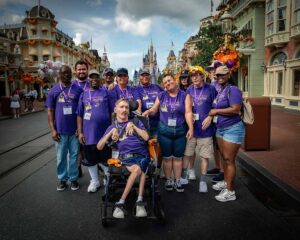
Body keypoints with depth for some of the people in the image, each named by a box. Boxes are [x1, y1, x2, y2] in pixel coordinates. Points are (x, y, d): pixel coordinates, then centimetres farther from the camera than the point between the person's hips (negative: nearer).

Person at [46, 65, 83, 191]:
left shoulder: (78, 89, 0)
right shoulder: (54, 90, 2)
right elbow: (50, 111, 4)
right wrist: (52, 129, -4)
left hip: (74, 129, 0)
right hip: (60, 130, 1)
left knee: (74, 155, 9)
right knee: (61, 156, 11)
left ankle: (73, 178, 24)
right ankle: (62, 179, 26)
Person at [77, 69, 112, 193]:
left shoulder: (106, 92, 2)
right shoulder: (83, 94, 8)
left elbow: (113, 112, 1)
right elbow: (79, 115, 7)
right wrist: (80, 132, 1)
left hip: (105, 133, -2)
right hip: (88, 134, 2)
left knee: (106, 158, 9)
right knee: (90, 159, 13)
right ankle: (95, 181, 32)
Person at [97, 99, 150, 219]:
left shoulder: (136, 122, 19)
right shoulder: (112, 127, 18)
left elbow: (146, 137, 3)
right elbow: (99, 146, 8)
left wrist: (133, 126, -6)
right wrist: (111, 132, -2)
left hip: (141, 155, 1)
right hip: (125, 157, -1)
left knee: (139, 170, -34)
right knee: (139, 170, -34)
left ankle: (121, 202, -29)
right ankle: (140, 202, -29)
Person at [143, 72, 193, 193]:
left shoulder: (184, 96, -1)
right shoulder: (161, 96, 4)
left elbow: (188, 112, -9)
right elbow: (154, 109, 11)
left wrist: (191, 128, -18)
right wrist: (148, 112, -12)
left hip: (180, 131, -1)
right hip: (164, 131, 1)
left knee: (177, 157, 10)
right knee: (167, 157, 9)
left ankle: (177, 181, 23)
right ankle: (168, 180, 24)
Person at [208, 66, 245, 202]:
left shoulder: (233, 89, -16)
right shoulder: (219, 91, 11)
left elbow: (235, 109, -26)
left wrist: (216, 111, -18)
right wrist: (212, 112, 9)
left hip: (232, 129, -9)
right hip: (220, 128, 9)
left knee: (229, 159, -3)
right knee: (224, 157, 18)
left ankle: (230, 191, 9)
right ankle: (226, 182, 34)